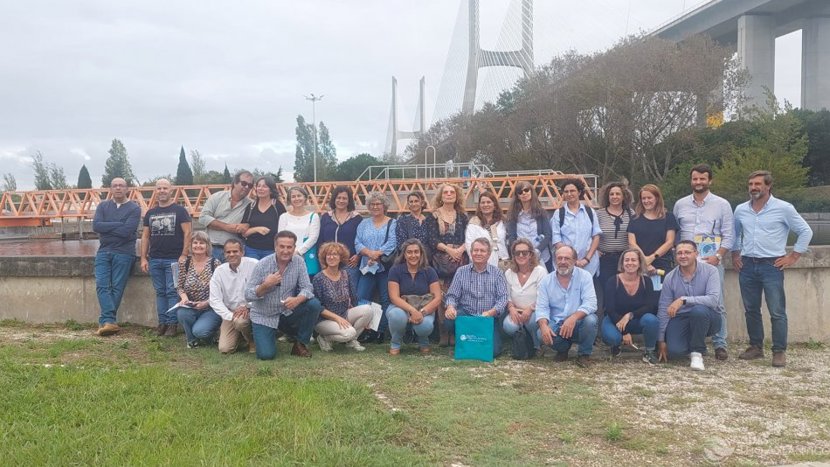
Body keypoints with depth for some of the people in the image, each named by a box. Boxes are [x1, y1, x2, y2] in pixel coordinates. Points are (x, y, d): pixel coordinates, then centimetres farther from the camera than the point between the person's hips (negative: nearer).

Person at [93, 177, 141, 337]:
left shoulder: (134, 209, 0)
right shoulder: (103, 206, 12)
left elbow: (127, 231, -15)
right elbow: (96, 225, -5)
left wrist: (106, 227, -6)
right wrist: (118, 225, -12)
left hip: (123, 253, -3)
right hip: (103, 252, 3)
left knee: (117, 288, -4)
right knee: (102, 286, -10)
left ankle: (106, 321, 1)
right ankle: (109, 322, -15)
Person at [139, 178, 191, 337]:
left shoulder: (179, 210, 0)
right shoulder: (150, 213, 14)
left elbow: (187, 233, -5)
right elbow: (145, 236, 15)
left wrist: (184, 255, -12)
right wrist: (143, 258, 7)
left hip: (174, 259, -4)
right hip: (154, 260, 4)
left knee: (173, 292, -5)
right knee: (160, 292, 8)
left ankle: (173, 323, 0)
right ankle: (162, 322, 13)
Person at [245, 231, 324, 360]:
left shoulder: (299, 262, -8)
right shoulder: (263, 265, -15)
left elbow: (307, 288, -12)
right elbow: (248, 295, -14)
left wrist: (297, 299, -34)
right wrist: (265, 285, -32)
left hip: (287, 312, 3)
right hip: (264, 316, -2)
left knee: (314, 304, -22)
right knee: (266, 355, -16)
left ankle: (300, 344, -3)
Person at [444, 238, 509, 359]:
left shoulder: (497, 273, 5)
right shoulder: (461, 271, 9)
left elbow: (503, 298, -3)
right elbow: (452, 295, 6)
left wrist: (491, 312, -23)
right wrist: (450, 306, -18)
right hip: (466, 315, 1)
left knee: (493, 350, -22)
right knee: (450, 320, -31)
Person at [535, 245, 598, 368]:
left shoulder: (584, 276, -5)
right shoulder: (546, 281, 2)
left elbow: (590, 303, -17)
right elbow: (542, 308, -4)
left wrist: (574, 317, -35)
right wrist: (544, 325, -26)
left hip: (578, 324, -1)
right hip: (557, 324, 2)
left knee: (590, 320, -34)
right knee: (542, 334, -29)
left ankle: (584, 353, -4)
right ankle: (563, 349, 9)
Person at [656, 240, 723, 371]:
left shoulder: (710, 271, -10)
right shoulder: (670, 278, -2)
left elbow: (713, 299, -26)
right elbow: (663, 310, -1)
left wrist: (683, 300, -32)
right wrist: (661, 341, -3)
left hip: (706, 317, -2)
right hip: (680, 319, 2)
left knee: (698, 310, -37)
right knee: (674, 350, -25)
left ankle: (697, 352, -16)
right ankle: (692, 343, 14)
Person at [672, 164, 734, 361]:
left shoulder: (721, 204, 5)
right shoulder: (680, 204, 12)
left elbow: (729, 235, 2)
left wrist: (718, 256, -10)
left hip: (712, 261, -2)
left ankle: (719, 345, 3)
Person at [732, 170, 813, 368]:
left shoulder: (783, 208, -4)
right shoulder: (741, 210, 8)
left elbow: (805, 232, 0)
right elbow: (735, 234, 25)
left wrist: (793, 256, -4)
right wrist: (735, 255, 14)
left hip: (772, 265, -4)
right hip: (747, 266, 5)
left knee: (777, 312, -5)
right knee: (751, 310, 10)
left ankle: (779, 352, 1)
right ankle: (756, 347, 22)